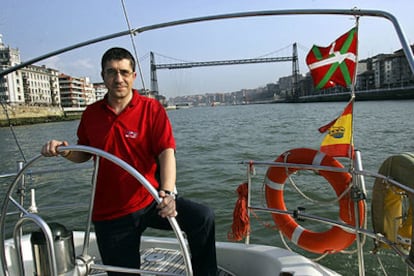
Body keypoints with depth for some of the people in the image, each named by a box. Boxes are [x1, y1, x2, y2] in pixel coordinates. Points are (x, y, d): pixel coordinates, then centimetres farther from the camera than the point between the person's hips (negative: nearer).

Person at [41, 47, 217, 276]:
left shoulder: (152, 109, -7)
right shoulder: (91, 114, 3)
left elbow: (167, 152, -17)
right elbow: (84, 154, 15)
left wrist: (167, 192, -33)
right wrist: (64, 151, -7)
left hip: (151, 202, -2)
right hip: (110, 215, 3)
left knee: (203, 218, -22)